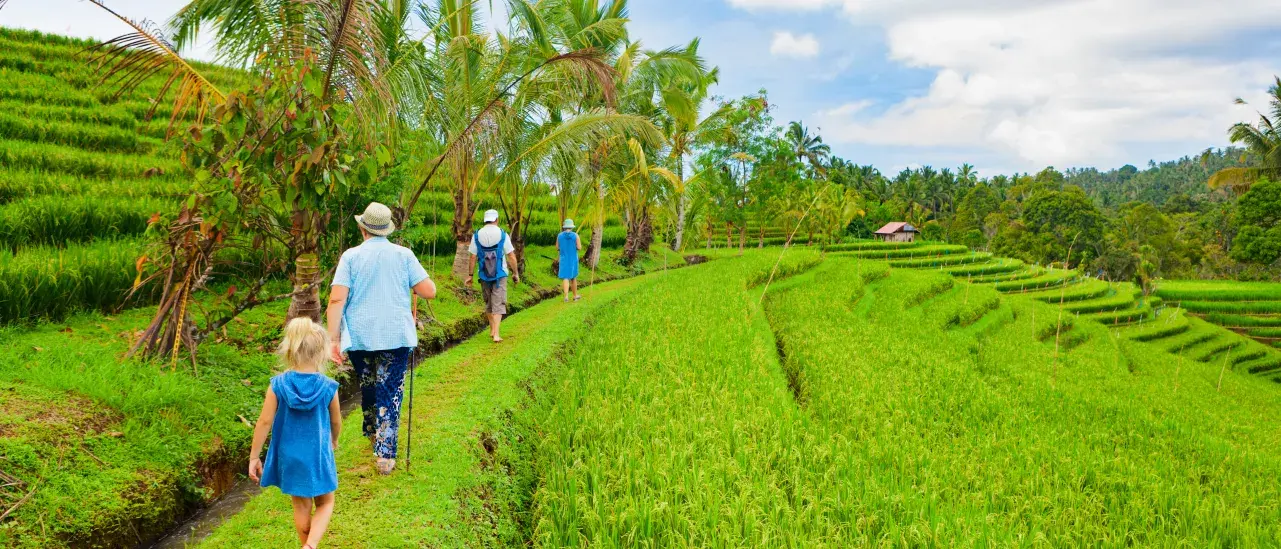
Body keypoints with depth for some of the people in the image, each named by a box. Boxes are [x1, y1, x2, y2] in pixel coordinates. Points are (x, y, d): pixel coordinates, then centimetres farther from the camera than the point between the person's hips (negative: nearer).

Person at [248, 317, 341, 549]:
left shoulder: (278, 385, -14)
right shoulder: (328, 387, -14)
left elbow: (265, 422, -11)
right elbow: (336, 421, 2)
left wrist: (254, 457, 0)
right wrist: (334, 440, 24)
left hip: (289, 456, 2)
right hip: (318, 455, -1)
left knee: (301, 506, 19)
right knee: (325, 504, 16)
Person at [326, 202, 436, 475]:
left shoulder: (351, 256, -1)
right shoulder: (403, 255, 0)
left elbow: (337, 299, -10)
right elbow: (429, 291, -4)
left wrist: (333, 338, -9)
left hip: (359, 336, 1)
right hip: (396, 336, -1)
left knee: (367, 388, 21)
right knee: (390, 394, 2)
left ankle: (372, 433, 41)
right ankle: (385, 454, -4)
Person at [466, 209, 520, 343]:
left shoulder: (477, 236, -2)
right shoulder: (502, 235, -7)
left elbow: (472, 258, -3)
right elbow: (511, 257, -6)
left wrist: (470, 275, 5)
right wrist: (515, 273, 4)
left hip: (484, 275, 2)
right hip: (500, 275, -2)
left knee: (488, 303, 19)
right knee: (498, 304, -1)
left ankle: (492, 330, 28)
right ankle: (496, 334, -11)